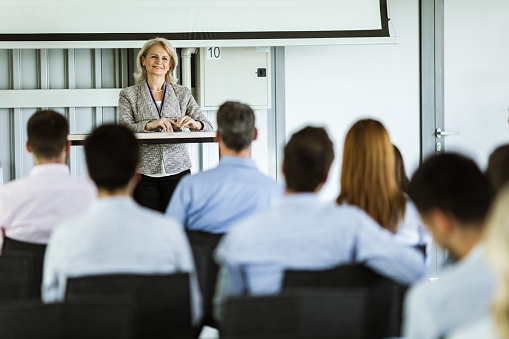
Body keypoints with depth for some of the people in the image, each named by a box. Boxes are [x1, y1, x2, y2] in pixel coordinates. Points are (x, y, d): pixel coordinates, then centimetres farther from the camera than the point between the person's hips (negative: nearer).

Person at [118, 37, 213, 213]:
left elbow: (208, 127, 6)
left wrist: (194, 124, -17)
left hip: (177, 171, 1)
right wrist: (150, 125, -23)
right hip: (144, 172, -1)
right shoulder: (129, 95, 8)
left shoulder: (183, 93, 12)